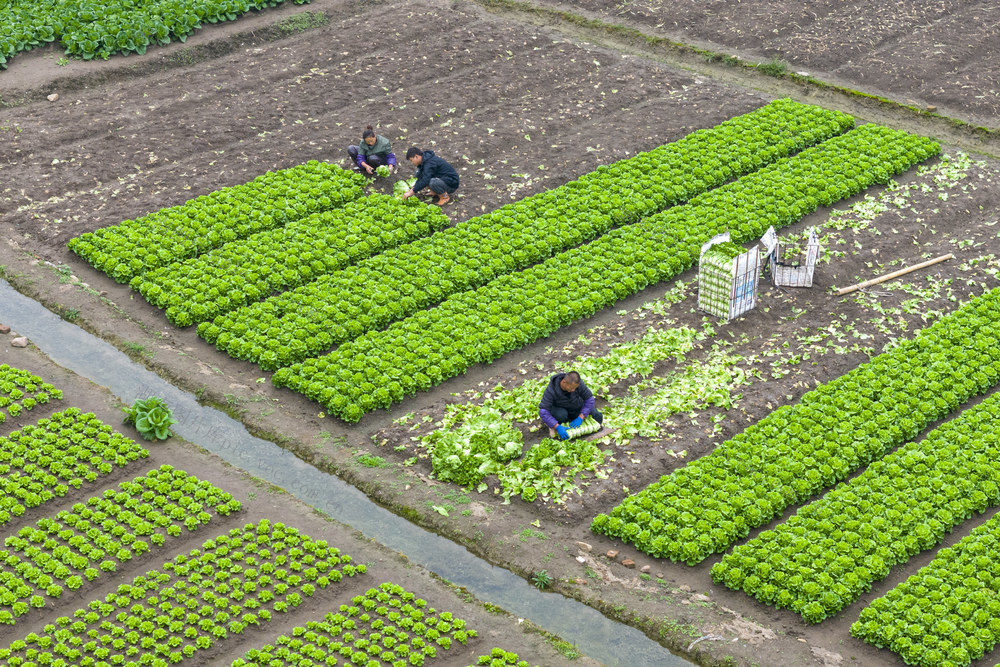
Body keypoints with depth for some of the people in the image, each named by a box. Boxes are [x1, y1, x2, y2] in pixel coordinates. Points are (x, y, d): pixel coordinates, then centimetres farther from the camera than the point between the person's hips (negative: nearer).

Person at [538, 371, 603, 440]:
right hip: (559, 409, -4)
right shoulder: (551, 390, -36)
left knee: (598, 419, -4)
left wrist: (580, 418, -29)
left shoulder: (577, 383, -29)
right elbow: (543, 412, -36)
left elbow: (589, 399, -19)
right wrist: (558, 427, -43)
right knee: (561, 415, -38)